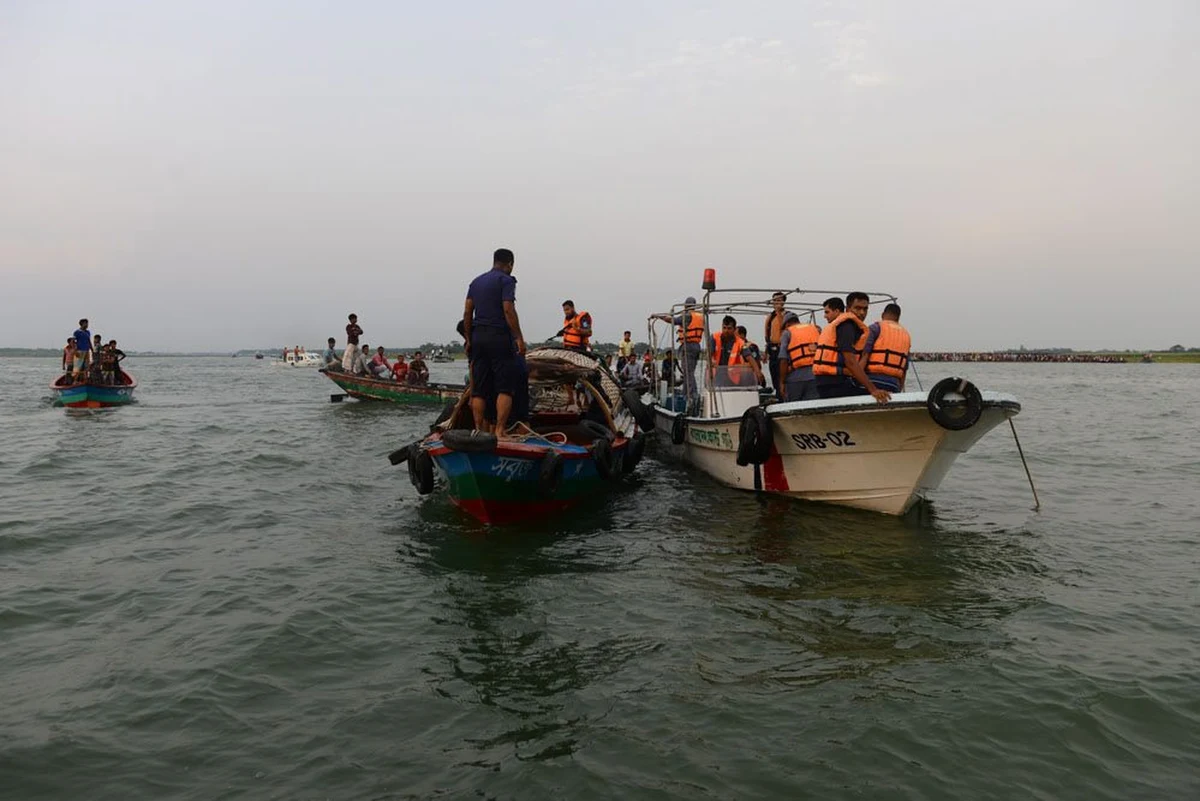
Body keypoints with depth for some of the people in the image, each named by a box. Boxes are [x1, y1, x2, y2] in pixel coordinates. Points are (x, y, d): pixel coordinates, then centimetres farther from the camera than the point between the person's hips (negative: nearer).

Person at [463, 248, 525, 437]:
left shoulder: (476, 281, 16)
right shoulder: (506, 280, -4)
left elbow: (467, 312, 12)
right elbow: (508, 310, -14)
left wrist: (468, 339, 16)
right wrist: (519, 338, -13)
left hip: (478, 337, 7)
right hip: (499, 337, -6)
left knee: (479, 389, 6)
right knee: (505, 388, -4)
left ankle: (479, 430, 6)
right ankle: (500, 430, -11)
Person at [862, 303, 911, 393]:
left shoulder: (875, 328, 5)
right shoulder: (906, 335, 23)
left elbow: (864, 355, -8)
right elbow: (904, 369, 21)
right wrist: (900, 389, 26)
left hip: (873, 380, -5)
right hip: (893, 385, 5)